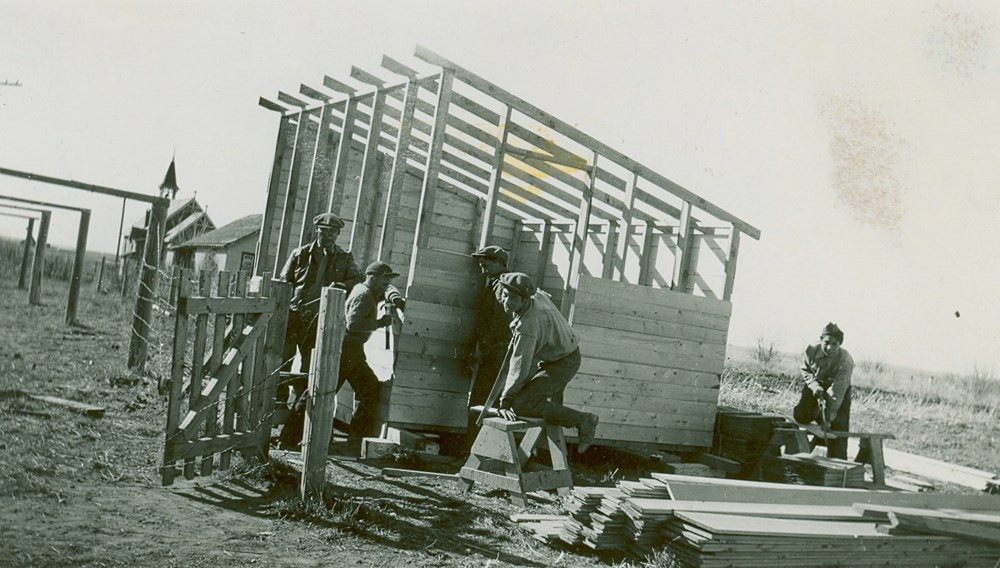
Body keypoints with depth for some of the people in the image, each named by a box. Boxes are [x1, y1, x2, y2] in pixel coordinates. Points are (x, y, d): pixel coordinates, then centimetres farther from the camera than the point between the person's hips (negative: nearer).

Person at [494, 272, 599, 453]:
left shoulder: (527, 326, -32)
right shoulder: (537, 295, -7)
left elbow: (519, 368, -30)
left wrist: (505, 401, -23)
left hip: (564, 363, -10)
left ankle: (583, 421, -10)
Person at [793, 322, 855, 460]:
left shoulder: (845, 361, -33)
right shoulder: (812, 351, -26)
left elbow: (837, 392, -32)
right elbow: (805, 370, -7)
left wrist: (829, 417, -32)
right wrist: (814, 385, -27)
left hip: (838, 387, -2)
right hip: (815, 383, 2)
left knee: (838, 427, -8)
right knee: (801, 416, -12)